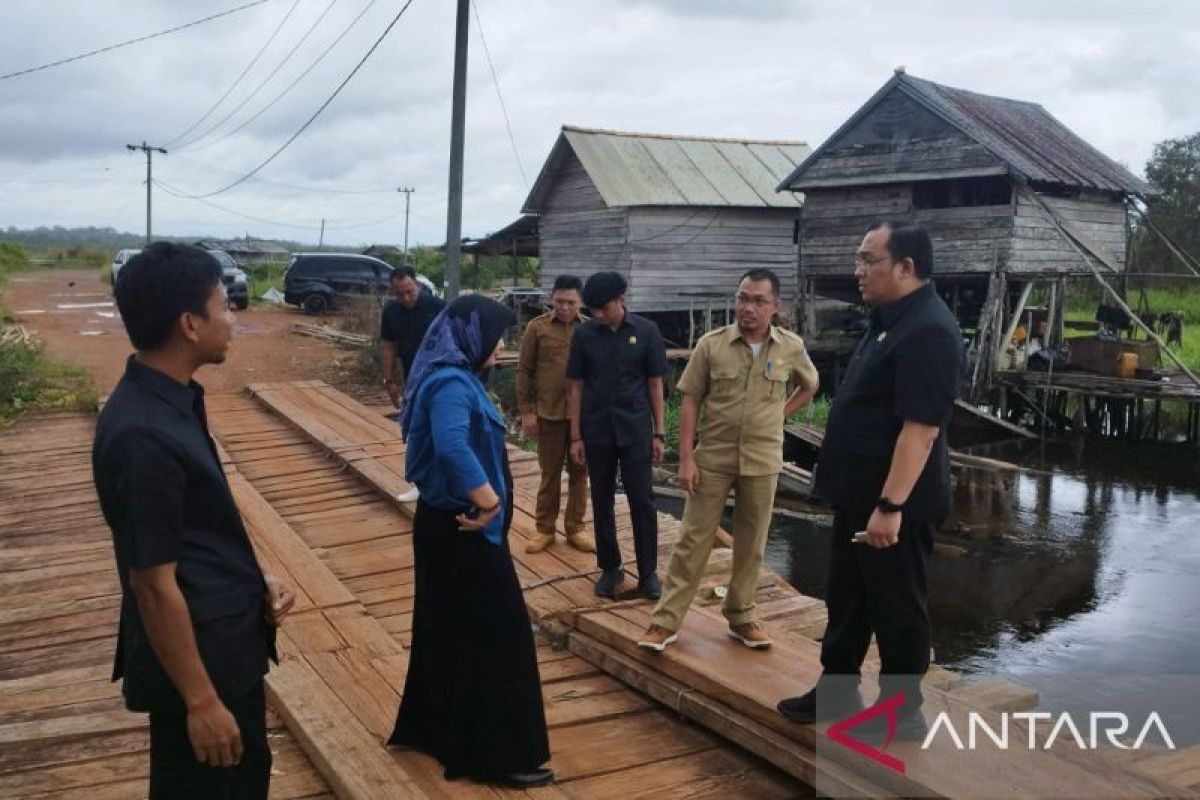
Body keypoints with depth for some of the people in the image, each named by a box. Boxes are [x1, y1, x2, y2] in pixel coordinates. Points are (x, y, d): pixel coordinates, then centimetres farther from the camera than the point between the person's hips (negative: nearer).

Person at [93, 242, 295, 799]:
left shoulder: (171, 399, 2)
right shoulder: (142, 435, -27)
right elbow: (155, 584, -23)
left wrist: (253, 580, 7)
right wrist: (200, 700, -18)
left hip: (226, 642, 9)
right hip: (196, 655, -9)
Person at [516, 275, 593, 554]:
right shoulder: (537, 328, -3)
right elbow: (524, 371, 0)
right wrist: (526, 411, -4)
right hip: (549, 412, -1)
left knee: (579, 472, 10)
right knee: (550, 473, 9)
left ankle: (575, 529, 22)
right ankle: (545, 529, 21)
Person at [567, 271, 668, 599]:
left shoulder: (646, 331, -4)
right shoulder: (583, 334, -1)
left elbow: (655, 384, 2)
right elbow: (577, 387, 3)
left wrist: (659, 432, -1)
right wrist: (576, 436, 1)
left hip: (635, 429, -1)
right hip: (597, 430, 1)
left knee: (642, 501, 1)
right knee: (602, 502, 9)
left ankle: (648, 572, 13)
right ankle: (610, 568, 23)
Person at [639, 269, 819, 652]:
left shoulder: (791, 347, -2)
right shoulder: (710, 344, -7)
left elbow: (809, 387, 18)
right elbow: (690, 402, -4)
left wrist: (778, 414, 4)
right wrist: (686, 457, -10)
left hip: (762, 460, 2)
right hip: (712, 457, -1)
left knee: (751, 543, 11)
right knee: (693, 539, 3)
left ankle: (741, 616, 26)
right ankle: (666, 620, 10)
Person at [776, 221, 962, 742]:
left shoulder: (928, 331, -21)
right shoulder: (890, 320, 12)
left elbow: (921, 427, -26)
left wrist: (891, 505, -27)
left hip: (895, 503, -10)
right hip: (859, 496, 10)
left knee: (896, 607, 5)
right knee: (847, 600, 19)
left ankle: (901, 714, 20)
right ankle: (835, 693, 33)